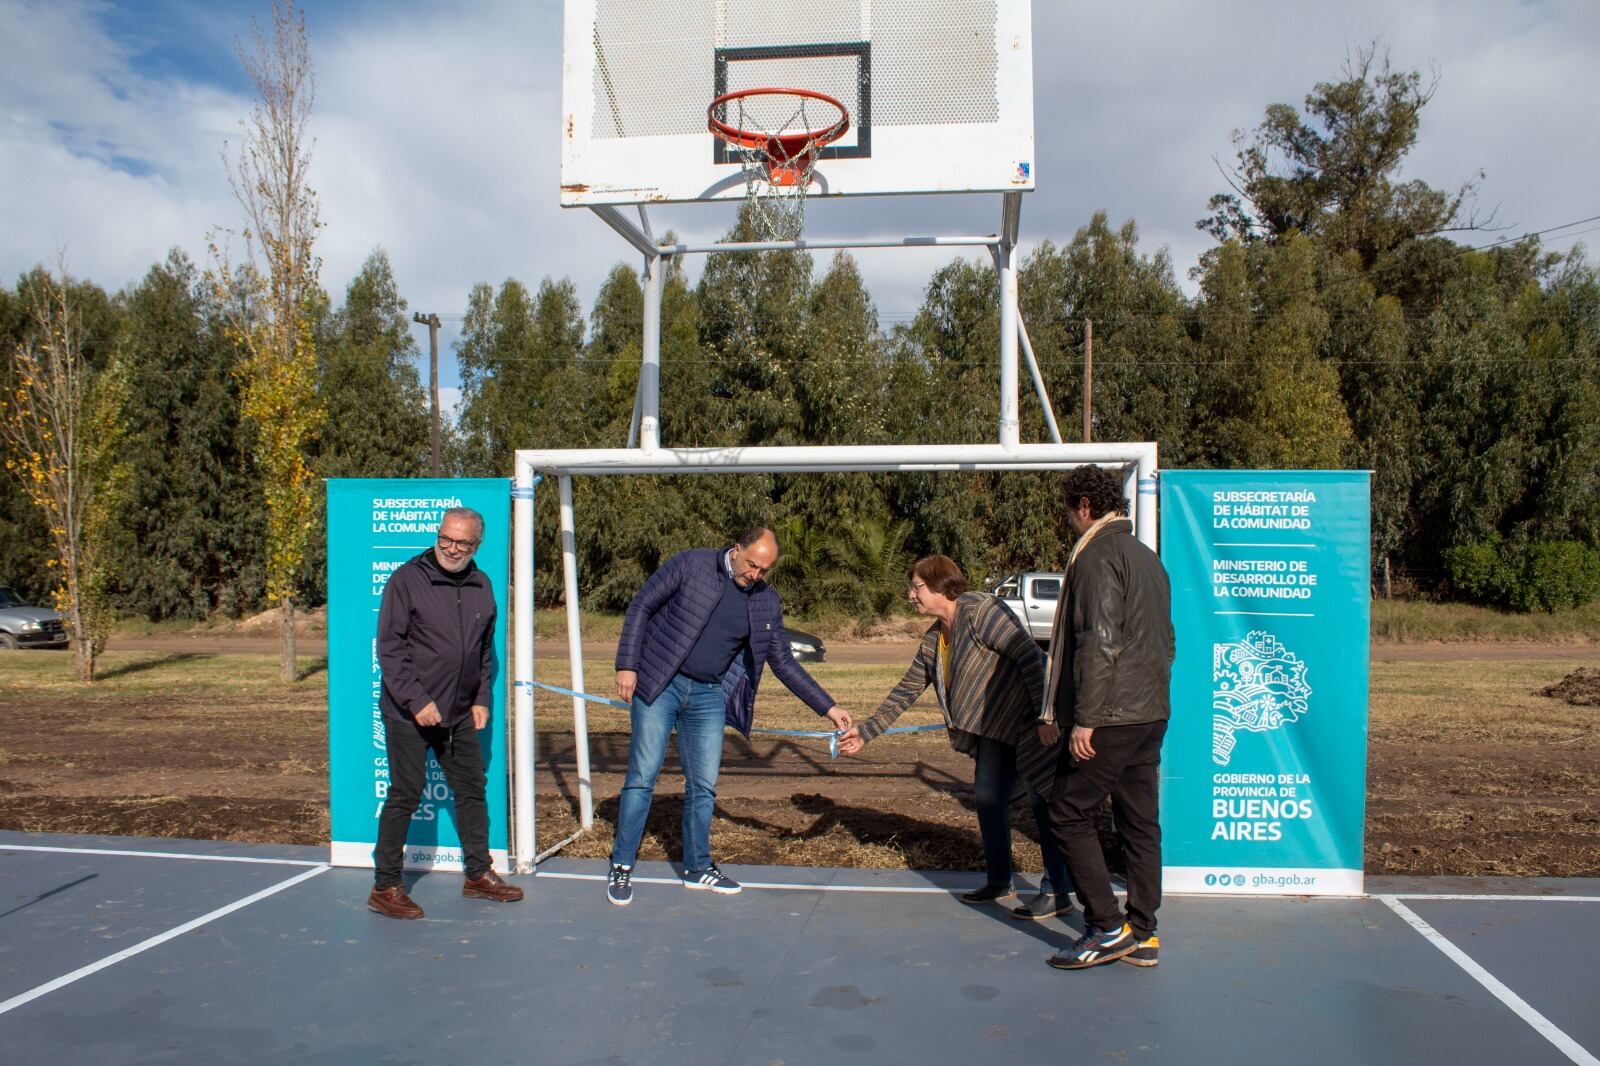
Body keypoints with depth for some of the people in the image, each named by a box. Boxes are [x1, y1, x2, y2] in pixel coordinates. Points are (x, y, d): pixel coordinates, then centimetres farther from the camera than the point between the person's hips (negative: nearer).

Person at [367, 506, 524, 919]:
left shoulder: (481, 586, 7)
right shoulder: (407, 580, -10)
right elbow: (389, 648, -13)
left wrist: (481, 699, 10)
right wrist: (416, 701, -18)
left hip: (459, 715, 6)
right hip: (408, 715, -6)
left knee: (472, 789, 12)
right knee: (405, 795, 0)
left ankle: (478, 874, 27)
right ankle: (385, 887, 13)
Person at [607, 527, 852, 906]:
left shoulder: (766, 601, 3)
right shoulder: (692, 564, -9)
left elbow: (783, 662, 7)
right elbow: (641, 607, -6)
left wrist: (828, 708, 2)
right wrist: (627, 665, -13)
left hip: (709, 696, 4)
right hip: (659, 686, -4)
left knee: (703, 785, 7)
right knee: (643, 776, -3)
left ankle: (698, 867, 24)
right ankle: (621, 866, 11)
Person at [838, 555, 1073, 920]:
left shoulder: (982, 611, -19)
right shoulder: (932, 641, 8)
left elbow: (1032, 658, -23)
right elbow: (906, 690, 14)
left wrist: (1045, 716, -27)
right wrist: (865, 731, 11)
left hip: (1033, 724, -9)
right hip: (995, 730, 9)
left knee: (1044, 801, -3)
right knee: (988, 797, 11)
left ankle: (1058, 893, 6)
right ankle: (999, 882, 27)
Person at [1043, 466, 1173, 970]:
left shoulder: (1099, 555, -13)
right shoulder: (1147, 557, 17)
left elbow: (1100, 642, -21)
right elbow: (1166, 640, 22)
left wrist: (1084, 717, -20)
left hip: (1111, 717, -9)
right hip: (1152, 714, 9)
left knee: (1069, 813, 0)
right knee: (1140, 821, 12)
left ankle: (1106, 927, 1)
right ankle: (1142, 934, 18)